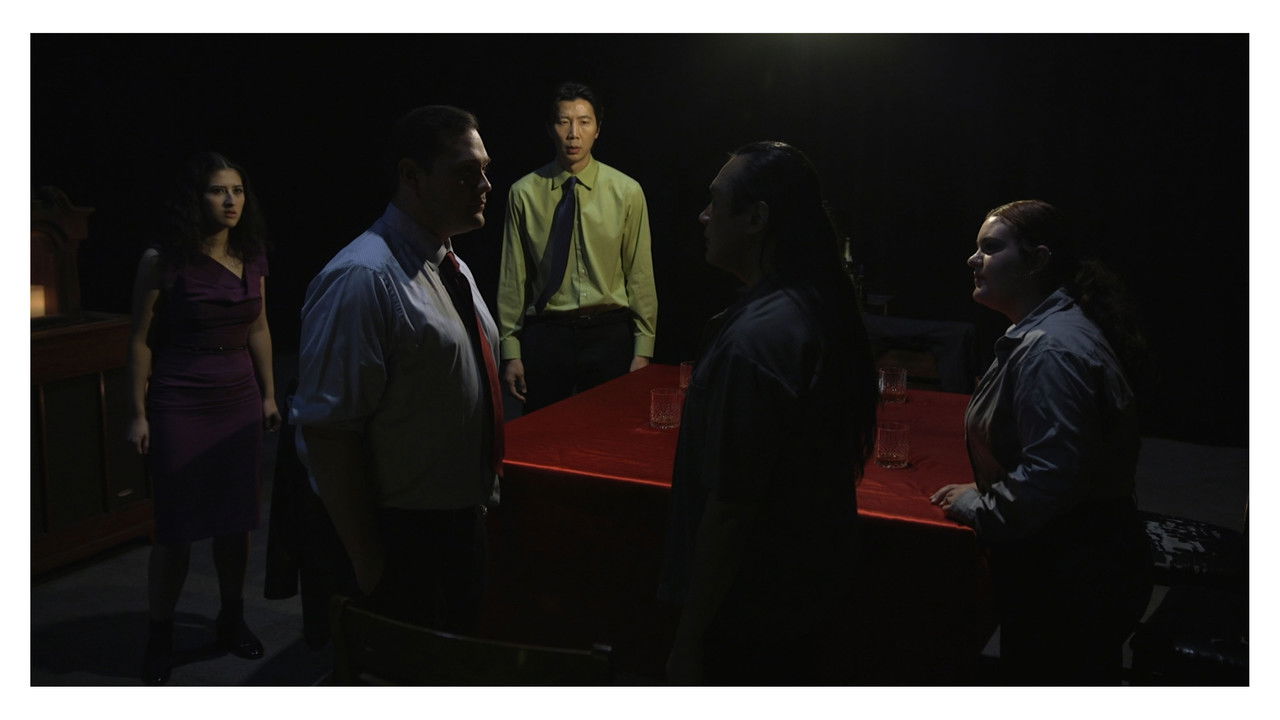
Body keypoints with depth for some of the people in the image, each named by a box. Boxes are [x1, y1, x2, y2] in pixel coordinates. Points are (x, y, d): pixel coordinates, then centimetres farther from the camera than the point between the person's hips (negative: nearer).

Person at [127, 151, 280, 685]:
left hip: (239, 401, 4)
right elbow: (141, 340, -6)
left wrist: (269, 395, 13)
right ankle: (160, 637, 18)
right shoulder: (163, 260, -8)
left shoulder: (251, 258, 5)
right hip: (179, 406, -4)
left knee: (235, 520, 10)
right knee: (176, 527, 1)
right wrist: (139, 413, -8)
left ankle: (232, 619, 28)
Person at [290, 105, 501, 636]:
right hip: (399, 538, -9)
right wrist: (368, 562, -22)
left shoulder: (451, 268, 8)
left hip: (463, 525, 9)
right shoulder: (364, 278, -22)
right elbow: (328, 432, -25)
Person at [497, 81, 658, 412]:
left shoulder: (627, 192, 0)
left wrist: (643, 349, -1)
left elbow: (640, 274, 1)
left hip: (609, 334, 0)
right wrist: (510, 352, 1)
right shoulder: (524, 193, 0)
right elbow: (513, 277, 2)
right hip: (545, 334, 0)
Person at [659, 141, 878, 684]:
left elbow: (731, 506, -26)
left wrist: (690, 638, -17)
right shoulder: (824, 306, 1)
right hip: (816, 584, 9)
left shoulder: (754, 339, -28)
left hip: (751, 618, -8)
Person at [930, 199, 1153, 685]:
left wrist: (979, 507, -15)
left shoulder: (1051, 349, -25)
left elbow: (1050, 475, -30)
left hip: (1071, 584, -10)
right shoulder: (1044, 330, 11)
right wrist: (985, 494, 10)